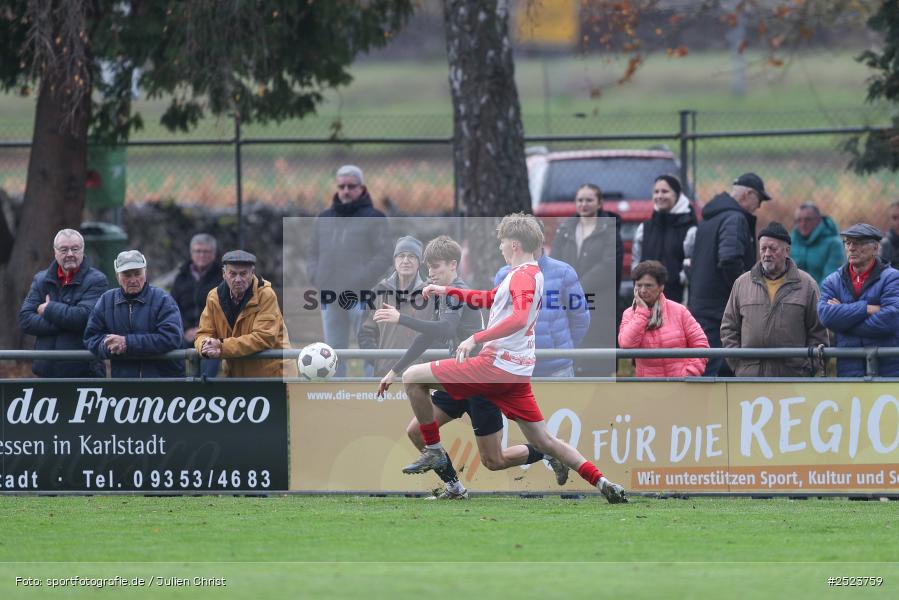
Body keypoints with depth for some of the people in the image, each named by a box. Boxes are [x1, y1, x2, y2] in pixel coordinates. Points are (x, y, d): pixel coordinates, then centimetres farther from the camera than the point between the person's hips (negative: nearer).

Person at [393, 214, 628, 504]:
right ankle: (602, 483, -1)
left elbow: (519, 318, -30)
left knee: (413, 377, -2)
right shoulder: (532, 274, 19)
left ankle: (433, 450, 2)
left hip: (496, 364, -10)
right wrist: (447, 291, 26)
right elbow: (489, 299, 33)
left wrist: (476, 338, -31)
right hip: (519, 371, 10)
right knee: (544, 442, 10)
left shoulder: (522, 275, -12)